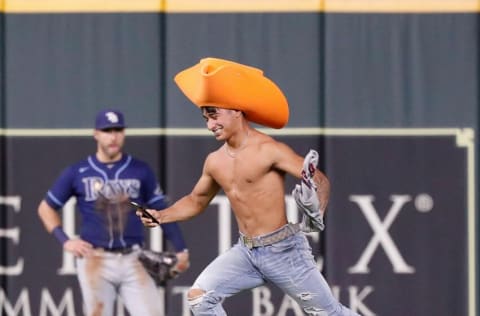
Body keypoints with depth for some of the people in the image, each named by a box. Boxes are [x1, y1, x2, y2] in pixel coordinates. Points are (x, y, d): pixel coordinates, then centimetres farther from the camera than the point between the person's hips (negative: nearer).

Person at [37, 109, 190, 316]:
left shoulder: (140, 171, 6)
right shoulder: (77, 173, 3)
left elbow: (160, 211, 8)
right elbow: (46, 208, 12)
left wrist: (180, 249, -1)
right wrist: (65, 241, -1)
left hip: (134, 260, 1)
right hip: (95, 260, -1)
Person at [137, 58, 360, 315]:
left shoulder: (268, 151, -14)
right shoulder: (215, 162, 8)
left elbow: (320, 180, -17)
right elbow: (196, 201, 25)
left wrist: (316, 211, -38)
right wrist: (161, 216, 8)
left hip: (283, 249, -6)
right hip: (245, 252, 6)